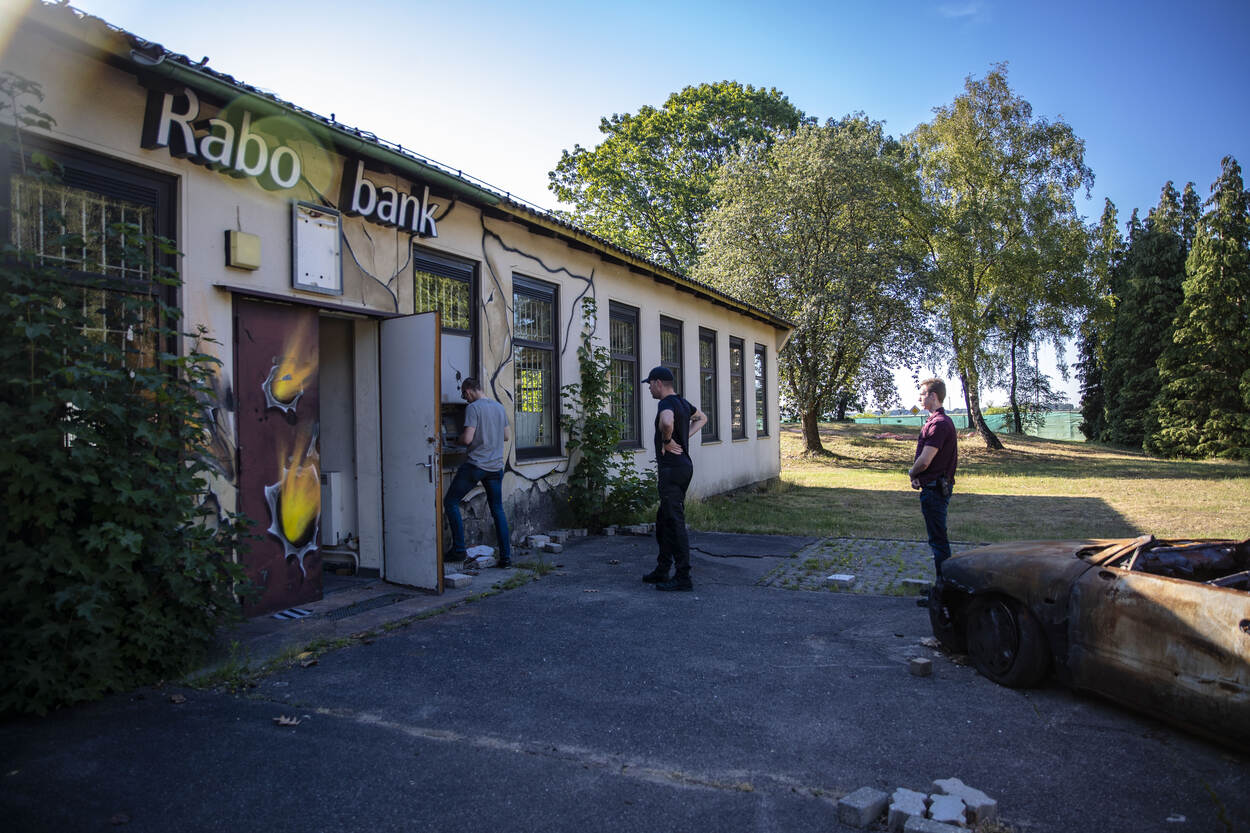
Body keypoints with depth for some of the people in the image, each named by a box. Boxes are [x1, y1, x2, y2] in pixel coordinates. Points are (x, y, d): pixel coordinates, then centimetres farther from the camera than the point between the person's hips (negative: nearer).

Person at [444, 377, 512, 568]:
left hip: (475, 465, -6)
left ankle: (459, 549, 5)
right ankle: (506, 556, 9)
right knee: (498, 510, 11)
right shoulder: (500, 407, 11)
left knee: (450, 502, 7)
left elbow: (467, 438, -16)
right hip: (496, 466, 7)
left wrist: (457, 441, 4)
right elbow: (507, 436, 17)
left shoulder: (473, 408, -10)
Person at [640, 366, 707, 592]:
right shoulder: (683, 403, 14)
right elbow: (701, 418, 34)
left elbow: (667, 422, -40)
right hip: (684, 465, 10)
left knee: (675, 522, -6)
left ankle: (683, 577, -2)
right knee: (664, 519, 17)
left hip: (671, 469, -10)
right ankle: (662, 571, 25)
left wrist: (667, 441, -21)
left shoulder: (666, 404, -15)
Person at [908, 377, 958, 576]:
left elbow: (924, 461, -23)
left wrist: (912, 473, -2)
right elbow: (927, 458, 18)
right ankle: (943, 581, 25)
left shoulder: (938, 424, -20)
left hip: (934, 489, -11)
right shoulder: (938, 421, 15)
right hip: (937, 487, 11)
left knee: (938, 539, -4)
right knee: (938, 537, 17)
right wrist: (917, 476, 1)